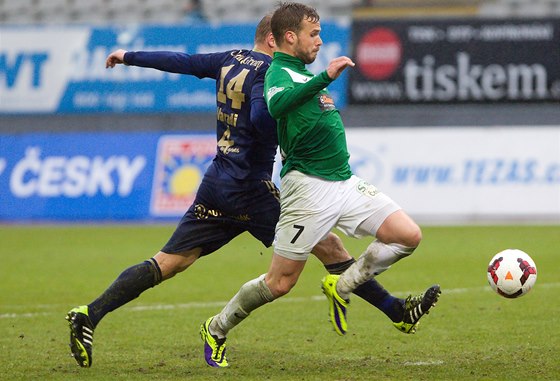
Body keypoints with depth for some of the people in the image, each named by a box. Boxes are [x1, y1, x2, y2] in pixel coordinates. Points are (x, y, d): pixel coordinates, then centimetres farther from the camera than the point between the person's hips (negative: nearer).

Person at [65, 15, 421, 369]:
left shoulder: (231, 60, 12)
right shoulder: (269, 71, -12)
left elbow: (179, 61, 20)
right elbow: (262, 117, -29)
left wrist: (130, 57, 32)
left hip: (215, 187, 8)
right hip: (251, 190, -8)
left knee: (168, 262, 5)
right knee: (328, 245, -3)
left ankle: (89, 315, -4)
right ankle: (393, 309, -2)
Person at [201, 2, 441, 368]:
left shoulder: (304, 75, 18)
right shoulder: (279, 73, -11)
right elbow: (277, 105, -36)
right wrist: (325, 77, -41)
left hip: (345, 182, 9)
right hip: (309, 187, -9)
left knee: (409, 235, -5)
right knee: (280, 283, -4)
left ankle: (340, 287, 6)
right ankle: (216, 330, 17)